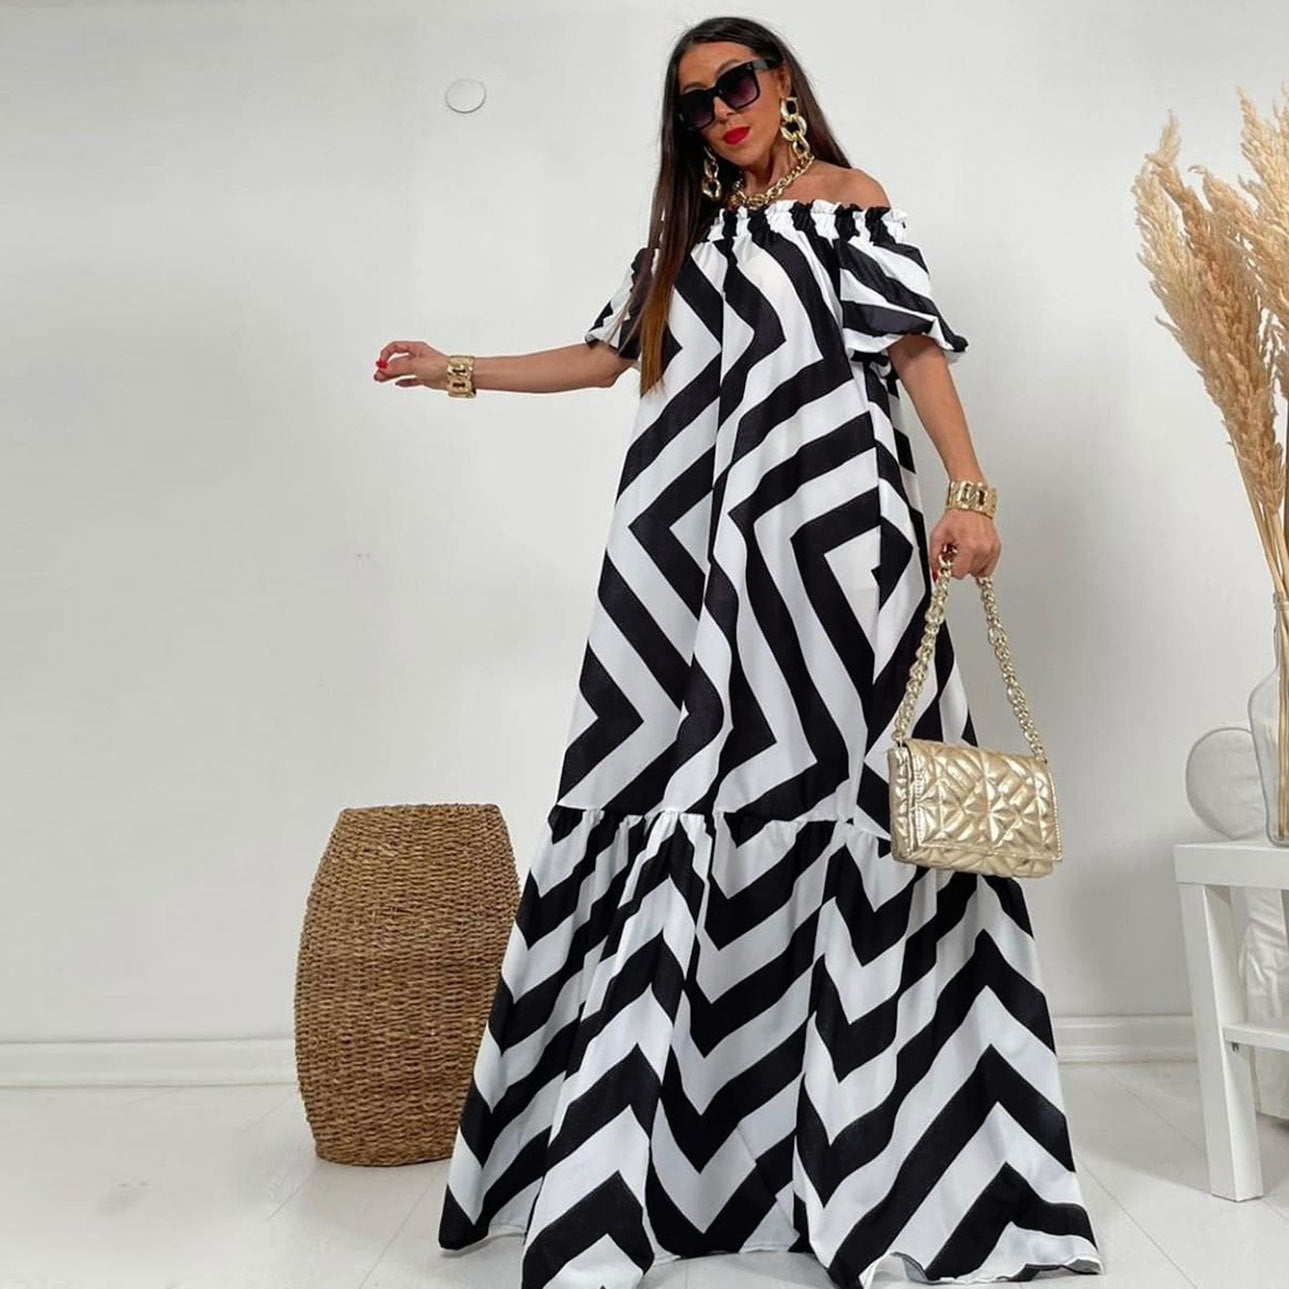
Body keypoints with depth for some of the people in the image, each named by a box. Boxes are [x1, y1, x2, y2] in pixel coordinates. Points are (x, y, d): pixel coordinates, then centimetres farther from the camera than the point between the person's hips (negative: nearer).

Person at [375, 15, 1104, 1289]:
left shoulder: (847, 198, 13)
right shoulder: (688, 233, 27)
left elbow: (918, 344, 2)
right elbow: (610, 352, 26)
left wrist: (969, 491, -10)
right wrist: (461, 370, 26)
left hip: (822, 526, -4)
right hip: (699, 542, 4)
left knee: (821, 776, -8)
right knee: (688, 781, -3)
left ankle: (867, 1146, 4)